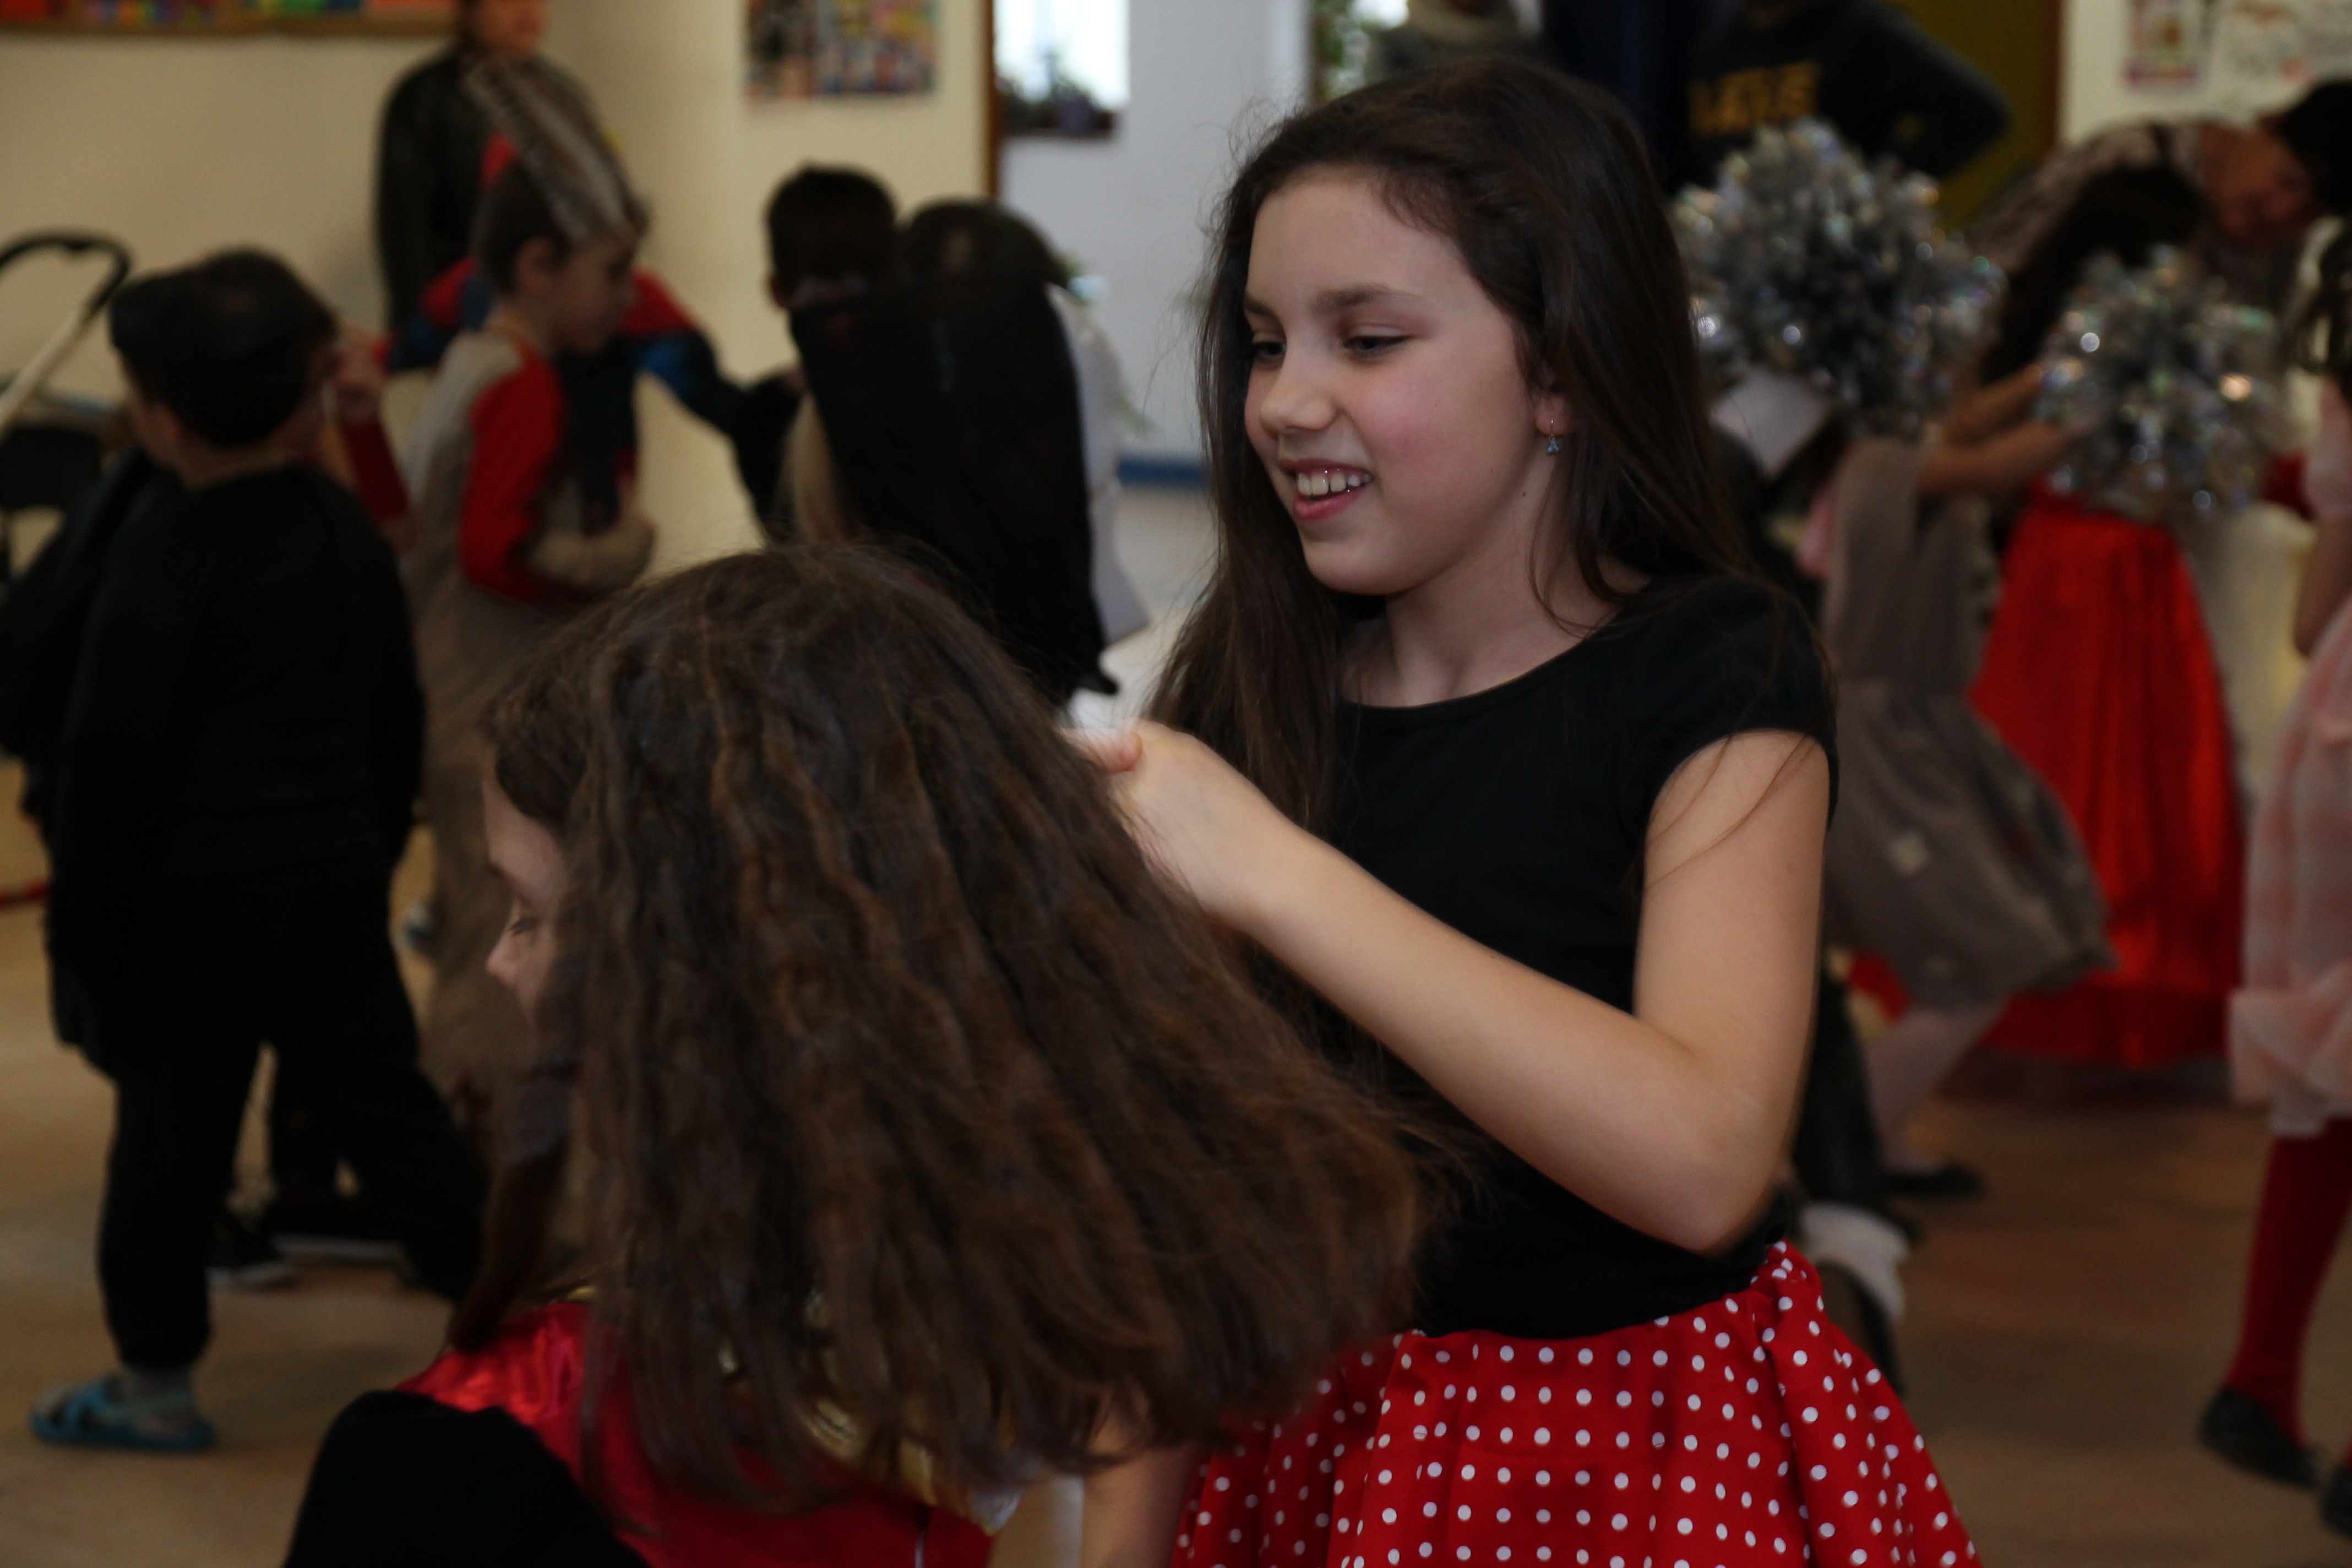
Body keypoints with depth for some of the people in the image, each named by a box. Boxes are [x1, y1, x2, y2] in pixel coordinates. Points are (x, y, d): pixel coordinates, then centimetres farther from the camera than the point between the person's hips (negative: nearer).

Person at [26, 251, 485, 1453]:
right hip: (338, 875, 6)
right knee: (380, 1096, 14)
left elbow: (110, 754, -14)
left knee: (170, 1129, 4)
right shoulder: (349, 531, 6)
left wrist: (82, 923, -6)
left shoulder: (164, 554, -16)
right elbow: (397, 721, 15)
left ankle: (156, 1377, 12)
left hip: (198, 893, -6)